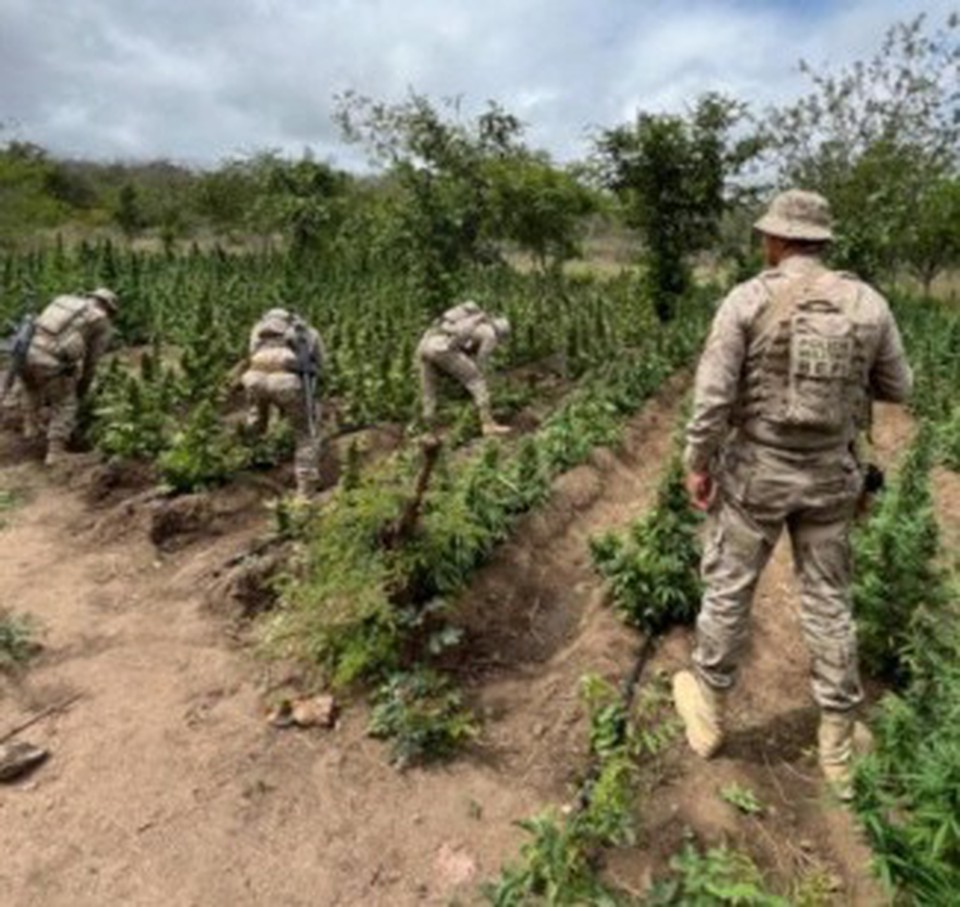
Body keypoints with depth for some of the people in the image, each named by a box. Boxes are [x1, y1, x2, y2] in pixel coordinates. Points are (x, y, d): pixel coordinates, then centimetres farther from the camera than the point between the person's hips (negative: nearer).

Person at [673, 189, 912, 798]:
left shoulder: (746, 301, -12)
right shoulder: (868, 302, -2)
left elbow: (712, 395, -16)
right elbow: (897, 389, 8)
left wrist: (697, 464, -3)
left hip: (756, 470, -3)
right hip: (829, 474, 3)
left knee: (728, 588, 14)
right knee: (829, 600, 15)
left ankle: (708, 713, 31)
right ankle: (838, 743, 28)